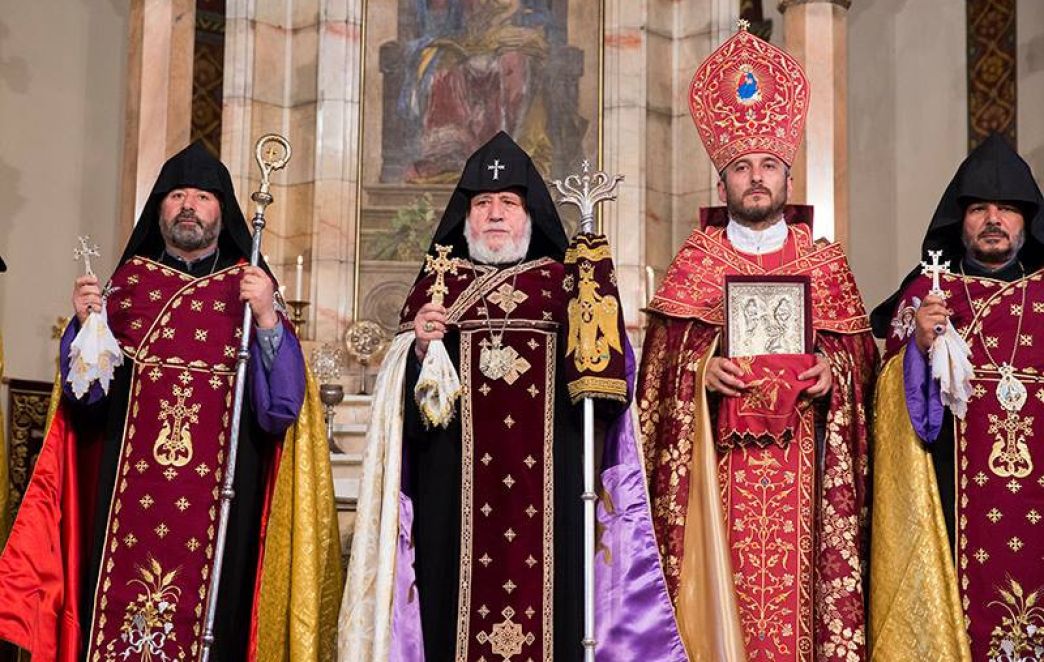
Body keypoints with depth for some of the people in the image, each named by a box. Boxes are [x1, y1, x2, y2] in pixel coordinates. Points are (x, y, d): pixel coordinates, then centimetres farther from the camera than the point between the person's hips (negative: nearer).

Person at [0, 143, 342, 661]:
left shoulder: (250, 286, 8)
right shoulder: (129, 280, 12)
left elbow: (283, 401, -2)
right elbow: (85, 395, 7)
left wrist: (267, 320, -16)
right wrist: (86, 324, -9)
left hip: (217, 499, -1)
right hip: (127, 495, 1)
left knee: (207, 612, -3)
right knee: (116, 613, -1)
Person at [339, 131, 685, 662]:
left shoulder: (563, 283, 12)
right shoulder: (435, 287, 12)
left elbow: (604, 388, 4)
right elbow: (405, 404, 7)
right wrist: (419, 348, -11)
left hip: (548, 485, 0)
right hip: (456, 492, 0)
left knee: (546, 596, -3)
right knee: (459, 603, -2)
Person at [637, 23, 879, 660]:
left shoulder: (825, 262, 10)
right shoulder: (697, 260, 7)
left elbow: (860, 348, 8)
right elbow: (663, 353, 3)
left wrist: (833, 366, -12)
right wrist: (701, 366, -16)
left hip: (802, 460, 1)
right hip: (719, 461, -1)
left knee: (796, 585, -2)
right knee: (726, 581, -3)